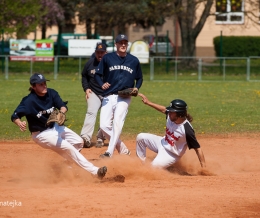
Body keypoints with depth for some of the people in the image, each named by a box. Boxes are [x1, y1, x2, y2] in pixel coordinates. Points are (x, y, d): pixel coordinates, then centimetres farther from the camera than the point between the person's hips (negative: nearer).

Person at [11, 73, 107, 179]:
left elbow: (63, 106, -15)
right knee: (68, 148, -17)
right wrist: (20, 123, -49)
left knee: (78, 142, 6)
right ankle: (94, 171, -16)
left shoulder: (51, 93, -9)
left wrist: (61, 112, -40)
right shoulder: (29, 100, -24)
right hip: (41, 134, -7)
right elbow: (15, 116, -26)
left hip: (55, 127, 7)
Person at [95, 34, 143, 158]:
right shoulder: (108, 58, 3)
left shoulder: (134, 61, 7)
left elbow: (139, 78, 18)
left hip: (124, 97, -1)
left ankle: (109, 152, -23)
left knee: (117, 123, -21)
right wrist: (102, 84, -13)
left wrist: (136, 87, -2)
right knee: (104, 125, -8)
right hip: (108, 96, 1)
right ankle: (123, 150, 6)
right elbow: (98, 74, 7)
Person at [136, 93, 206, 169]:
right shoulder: (170, 116, -16)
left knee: (155, 166, -25)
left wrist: (203, 168, -32)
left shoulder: (187, 130, -34)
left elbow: (197, 148, -29)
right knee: (141, 137, 6)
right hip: (163, 143, 7)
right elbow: (164, 109, 9)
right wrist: (148, 102, 13)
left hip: (171, 154, -7)